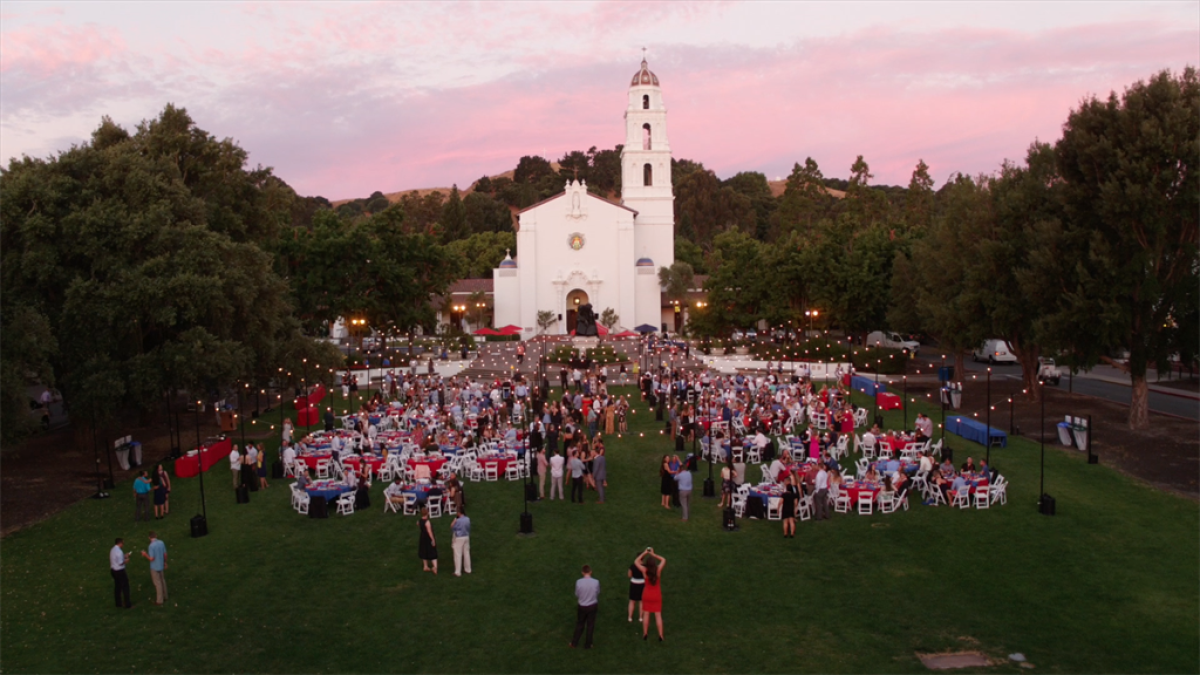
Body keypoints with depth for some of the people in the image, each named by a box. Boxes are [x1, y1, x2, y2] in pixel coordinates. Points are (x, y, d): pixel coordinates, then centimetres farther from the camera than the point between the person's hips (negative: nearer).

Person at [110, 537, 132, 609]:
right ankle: (127, 604, 8)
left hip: (113, 570, 9)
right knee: (125, 587, 3)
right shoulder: (119, 551, -24)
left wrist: (124, 557, 12)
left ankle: (118, 603, 29)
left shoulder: (112, 550, 4)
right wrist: (126, 561, -6)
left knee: (117, 586, 19)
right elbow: (120, 563, -24)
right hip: (120, 571, -9)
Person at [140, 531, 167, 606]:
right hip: (161, 565, 7)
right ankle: (164, 597, 34)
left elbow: (151, 558, -23)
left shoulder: (151, 546, -24)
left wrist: (145, 554, -6)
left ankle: (159, 601, 11)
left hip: (154, 568, -7)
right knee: (162, 581, 20)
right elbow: (165, 554, 5)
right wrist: (165, 562, 20)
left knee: (158, 584, 2)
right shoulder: (161, 543, -3)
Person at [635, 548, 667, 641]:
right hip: (656, 596, 0)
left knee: (646, 614, 13)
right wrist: (653, 554, -1)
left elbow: (636, 562, -5)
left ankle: (645, 634, 18)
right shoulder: (658, 570, -20)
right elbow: (663, 560, -2)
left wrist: (644, 553, -2)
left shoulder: (645, 571, -20)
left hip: (647, 595, 0)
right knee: (658, 615, 7)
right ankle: (660, 635, 6)